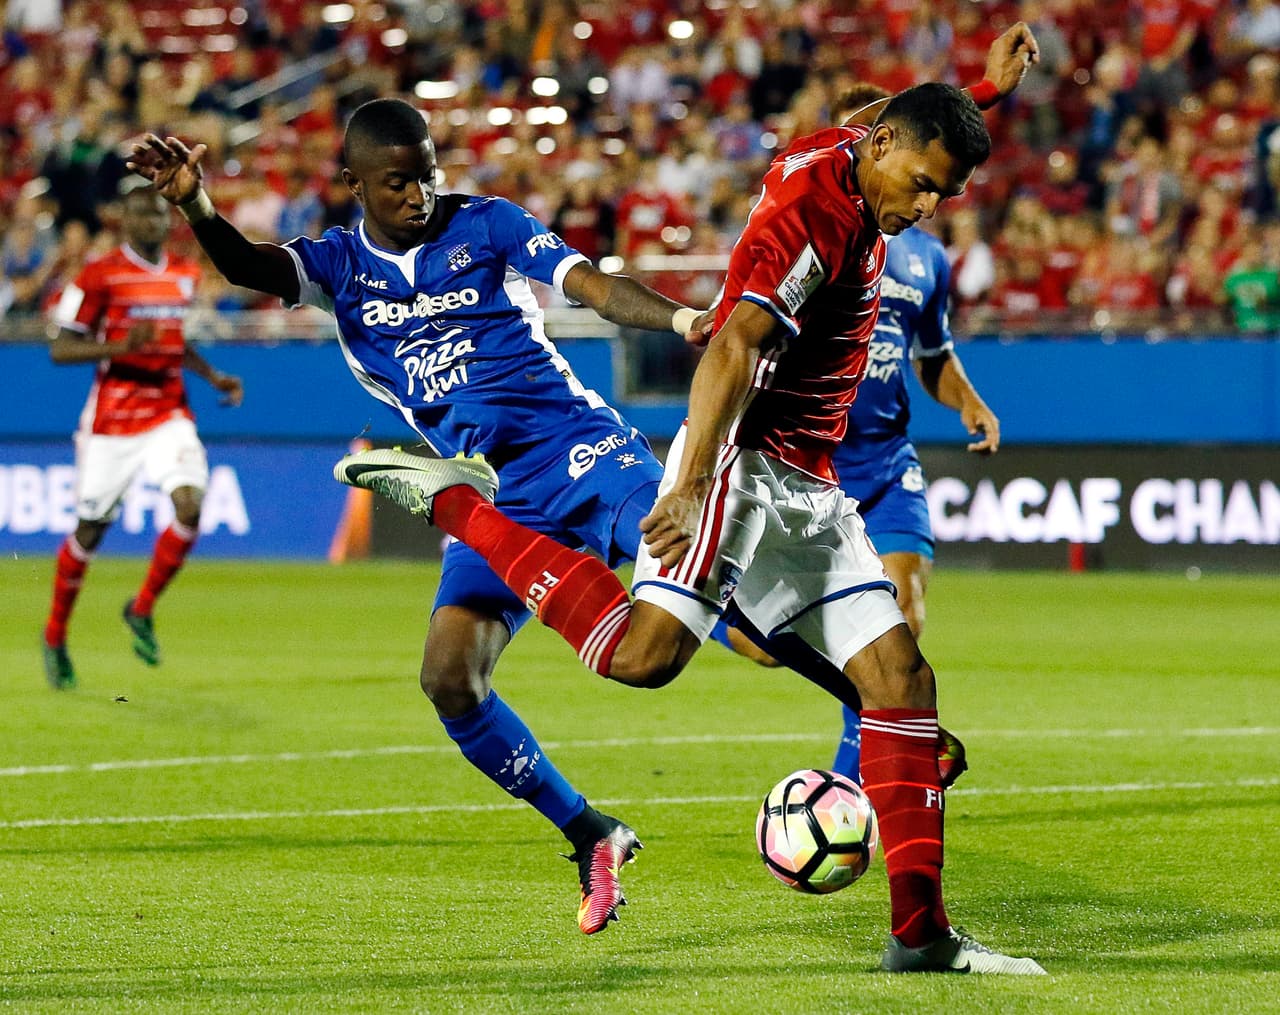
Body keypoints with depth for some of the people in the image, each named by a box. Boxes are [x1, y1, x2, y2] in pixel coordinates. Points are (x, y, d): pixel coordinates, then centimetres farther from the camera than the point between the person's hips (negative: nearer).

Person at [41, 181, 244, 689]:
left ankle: (142, 610, 4)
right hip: (111, 418, -4)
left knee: (189, 505, -18)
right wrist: (120, 346, -24)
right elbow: (60, 348, -10)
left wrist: (213, 376, 12)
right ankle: (55, 636, 26)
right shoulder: (100, 275, -9)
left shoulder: (185, 274, 9)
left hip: (169, 414, 4)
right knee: (89, 531, 4)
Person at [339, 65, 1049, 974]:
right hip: (746, 458, -10)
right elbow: (734, 346, -31)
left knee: (901, 677, 1)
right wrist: (692, 484, -39)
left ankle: (922, 932, 2)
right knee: (647, 651, -26)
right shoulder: (809, 213, -18)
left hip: (809, 489, 10)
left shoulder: (848, 170, 11)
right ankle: (454, 500, -9)